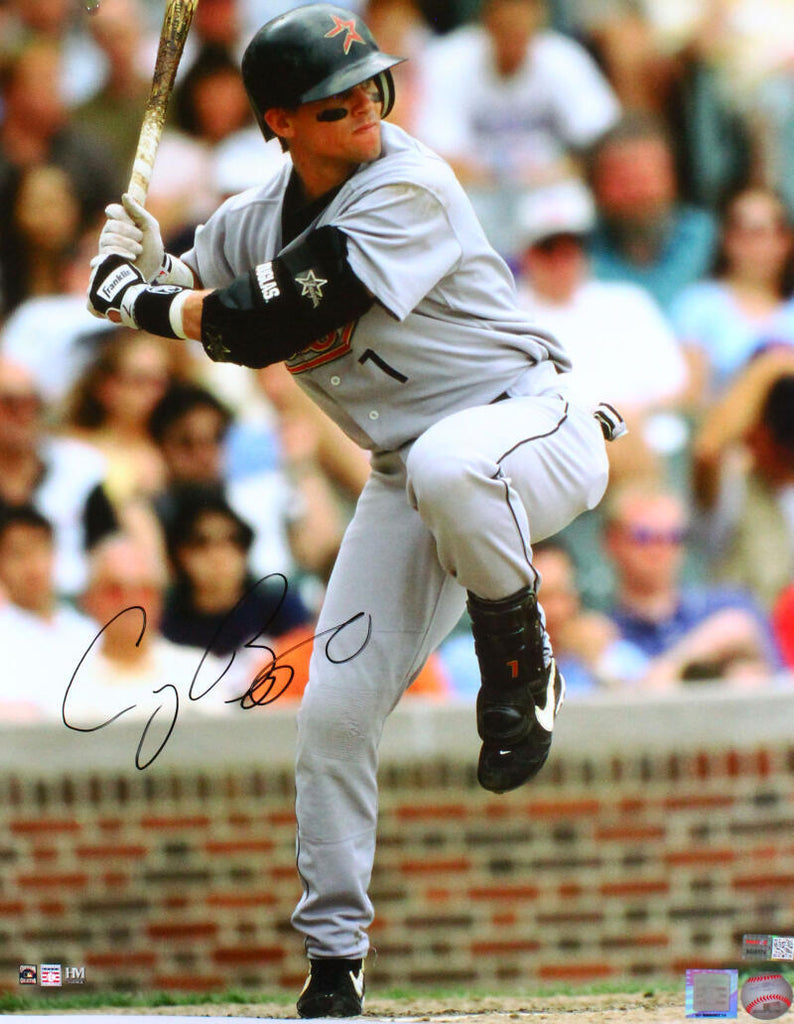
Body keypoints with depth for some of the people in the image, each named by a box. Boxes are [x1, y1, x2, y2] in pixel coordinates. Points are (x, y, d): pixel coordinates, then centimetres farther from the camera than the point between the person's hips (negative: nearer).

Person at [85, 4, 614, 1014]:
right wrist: (144, 270, -7)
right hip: (409, 477, 6)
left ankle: (520, 657, -15)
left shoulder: (409, 189, -22)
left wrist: (138, 299, -14)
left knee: (444, 468, -43)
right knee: (333, 712, -3)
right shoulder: (253, 220, 1)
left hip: (533, 431, -6)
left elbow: (265, 332, -26)